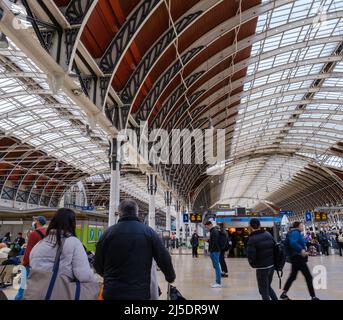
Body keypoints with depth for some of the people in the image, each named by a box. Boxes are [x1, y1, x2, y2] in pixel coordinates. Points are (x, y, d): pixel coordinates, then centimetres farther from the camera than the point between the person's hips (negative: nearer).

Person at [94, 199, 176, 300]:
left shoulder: (108, 233, -4)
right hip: (140, 292, 0)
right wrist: (170, 276, 15)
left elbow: (98, 263, 3)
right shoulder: (149, 232, -4)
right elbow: (164, 259, -4)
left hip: (112, 292, 1)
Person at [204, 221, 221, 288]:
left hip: (215, 251, -10)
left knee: (217, 267, -5)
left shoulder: (214, 231, -15)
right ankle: (217, 281, 19)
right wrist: (208, 240, 6)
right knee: (216, 267, 13)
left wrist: (211, 250, -18)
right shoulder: (213, 231, 16)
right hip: (214, 251, 10)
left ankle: (218, 283, -1)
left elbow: (215, 242, -21)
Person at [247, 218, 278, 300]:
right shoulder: (268, 234, 3)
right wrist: (271, 260, 13)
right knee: (268, 286, 26)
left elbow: (251, 255, -20)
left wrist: (253, 264, 0)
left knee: (264, 291, 8)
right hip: (272, 265, 6)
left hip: (262, 267, -6)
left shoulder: (252, 239, -16)